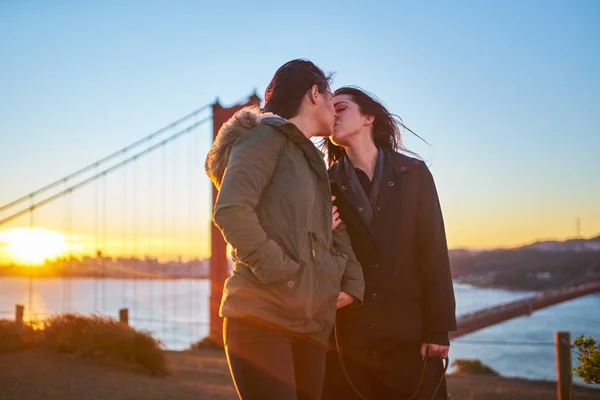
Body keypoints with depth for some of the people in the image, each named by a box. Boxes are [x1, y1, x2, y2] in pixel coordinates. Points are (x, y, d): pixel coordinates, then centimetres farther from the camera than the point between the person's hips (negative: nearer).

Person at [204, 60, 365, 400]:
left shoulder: (314, 163, 25)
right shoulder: (267, 135, 0)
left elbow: (335, 230, 23)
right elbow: (231, 210, -15)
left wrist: (352, 284, 4)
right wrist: (282, 272, -16)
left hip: (311, 322, 8)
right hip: (262, 315, -8)